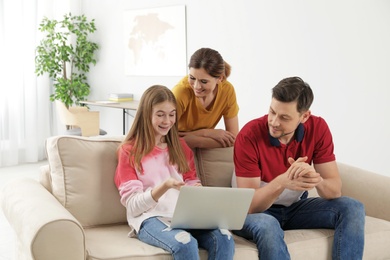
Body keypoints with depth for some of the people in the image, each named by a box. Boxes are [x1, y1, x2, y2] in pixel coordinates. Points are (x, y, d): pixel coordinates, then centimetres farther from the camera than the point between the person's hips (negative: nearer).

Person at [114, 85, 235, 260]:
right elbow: (132, 205, -3)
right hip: (150, 217, -4)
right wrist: (164, 186, -20)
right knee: (185, 243, -36)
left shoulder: (180, 146, 20)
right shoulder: (129, 150, 5)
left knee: (224, 239, -26)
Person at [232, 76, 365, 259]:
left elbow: (335, 191, -15)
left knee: (352, 208, -16)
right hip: (259, 211, -4)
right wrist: (282, 182, -43)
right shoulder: (249, 136, -24)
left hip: (296, 207, 4)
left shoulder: (318, 128, -14)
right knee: (267, 225, -38)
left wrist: (316, 180, -39)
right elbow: (249, 205, -24)